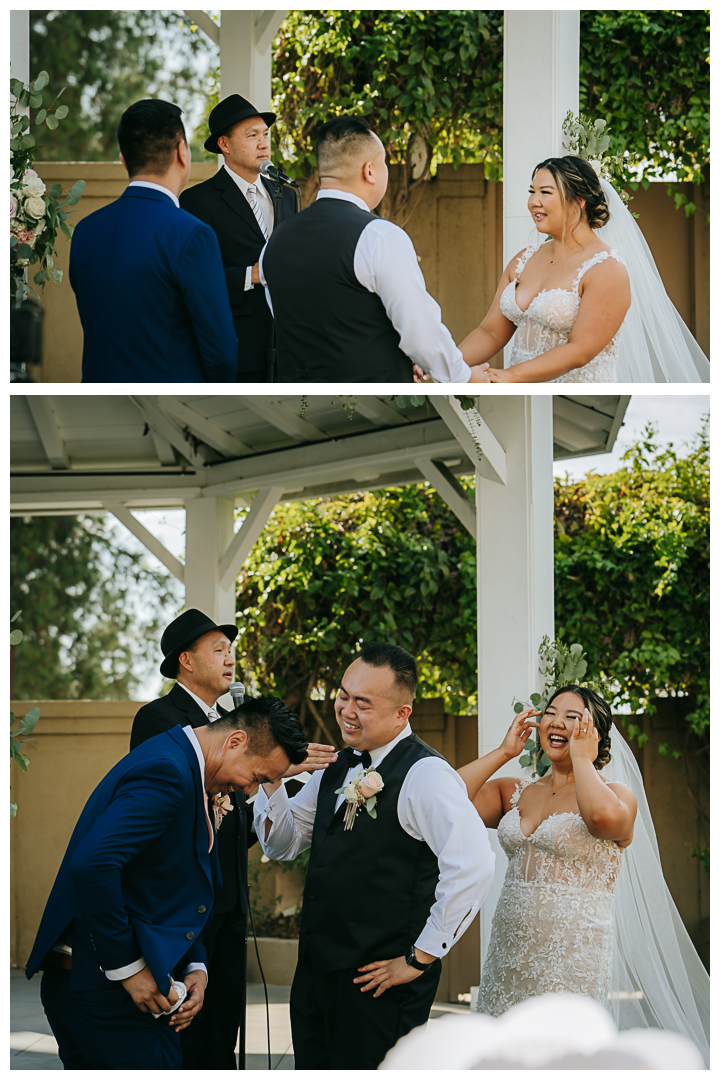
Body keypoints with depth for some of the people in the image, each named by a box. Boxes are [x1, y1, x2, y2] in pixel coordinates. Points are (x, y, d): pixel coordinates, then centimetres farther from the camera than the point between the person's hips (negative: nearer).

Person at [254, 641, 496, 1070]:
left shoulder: (425, 774, -16)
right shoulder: (339, 769, 11)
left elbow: (473, 865, -28)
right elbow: (282, 844, 17)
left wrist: (420, 958, -20)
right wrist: (270, 778, -2)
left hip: (378, 982, -8)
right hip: (316, 971, 8)